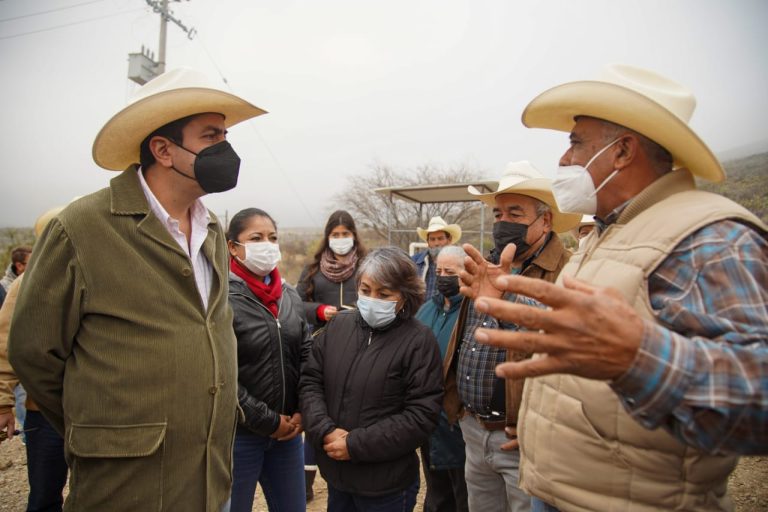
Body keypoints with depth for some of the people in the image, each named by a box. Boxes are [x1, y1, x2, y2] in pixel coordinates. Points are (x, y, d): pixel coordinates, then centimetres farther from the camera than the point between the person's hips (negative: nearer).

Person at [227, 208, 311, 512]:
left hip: (288, 431, 6)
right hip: (239, 435, -5)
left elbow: (308, 357, 8)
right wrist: (269, 422, -13)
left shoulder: (289, 295, 6)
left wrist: (302, 413, -3)